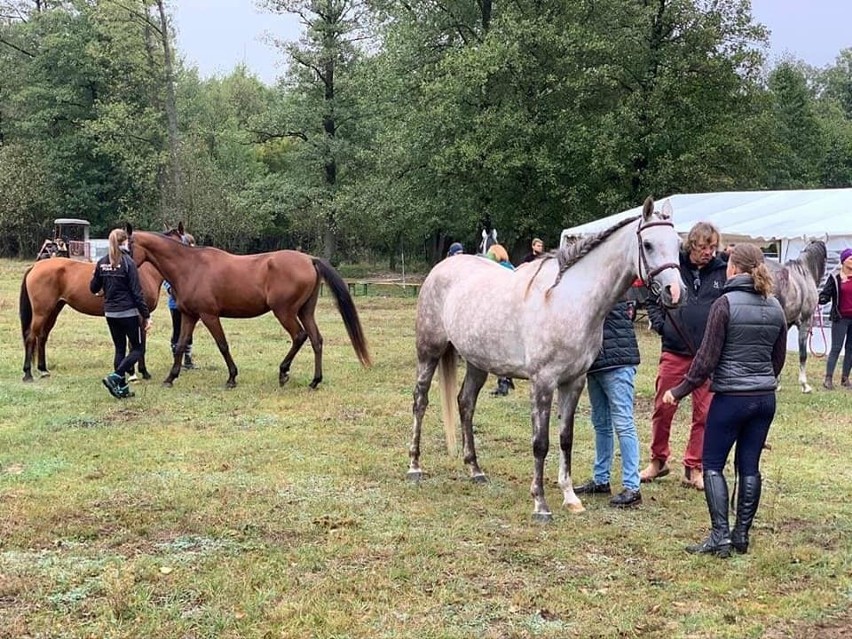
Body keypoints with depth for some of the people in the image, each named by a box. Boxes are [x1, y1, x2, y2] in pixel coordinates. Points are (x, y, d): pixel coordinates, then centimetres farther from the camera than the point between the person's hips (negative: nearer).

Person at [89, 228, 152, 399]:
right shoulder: (128, 263, -14)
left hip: (110, 313, 6)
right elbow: (137, 292, -15)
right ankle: (115, 377, -10)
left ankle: (121, 388, 15)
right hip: (128, 312, -6)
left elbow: (93, 288, 11)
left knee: (120, 348, 15)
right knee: (138, 348, 5)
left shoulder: (102, 263, 2)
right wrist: (146, 316, -11)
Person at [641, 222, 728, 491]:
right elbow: (652, 298, 11)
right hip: (674, 351, 0)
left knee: (704, 413, 5)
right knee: (663, 409, 5)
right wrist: (659, 323, -3)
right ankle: (658, 461, 22)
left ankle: (693, 468, 16)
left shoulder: (722, 272, 0)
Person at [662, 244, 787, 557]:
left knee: (712, 464, 4)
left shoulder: (725, 304, -14)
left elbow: (707, 358, -14)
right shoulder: (775, 308, 5)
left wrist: (679, 391, -5)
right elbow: (778, 358, 13)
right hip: (765, 399, 6)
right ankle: (741, 534, 16)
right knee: (749, 466, 11)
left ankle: (720, 536, -3)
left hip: (730, 398, -6)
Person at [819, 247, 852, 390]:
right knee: (836, 348, -5)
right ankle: (828, 379, -2)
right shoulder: (835, 278, -4)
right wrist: (822, 299, -26)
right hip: (840, 318, -4)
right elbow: (826, 294, -6)